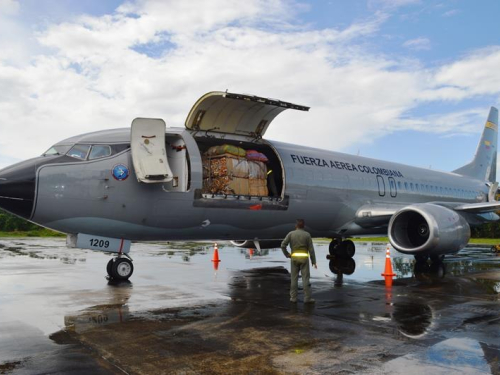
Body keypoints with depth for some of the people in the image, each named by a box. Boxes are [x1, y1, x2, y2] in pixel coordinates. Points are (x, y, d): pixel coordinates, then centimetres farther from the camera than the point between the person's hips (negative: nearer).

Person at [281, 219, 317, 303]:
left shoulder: (291, 234, 0)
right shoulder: (307, 235, -2)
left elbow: (283, 245, -7)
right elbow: (311, 249, -3)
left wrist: (287, 254, 5)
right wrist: (314, 261, 1)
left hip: (294, 258, 1)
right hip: (304, 258, -1)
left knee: (294, 278, 8)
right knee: (305, 278, 2)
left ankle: (293, 297, 11)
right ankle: (307, 298, 3)